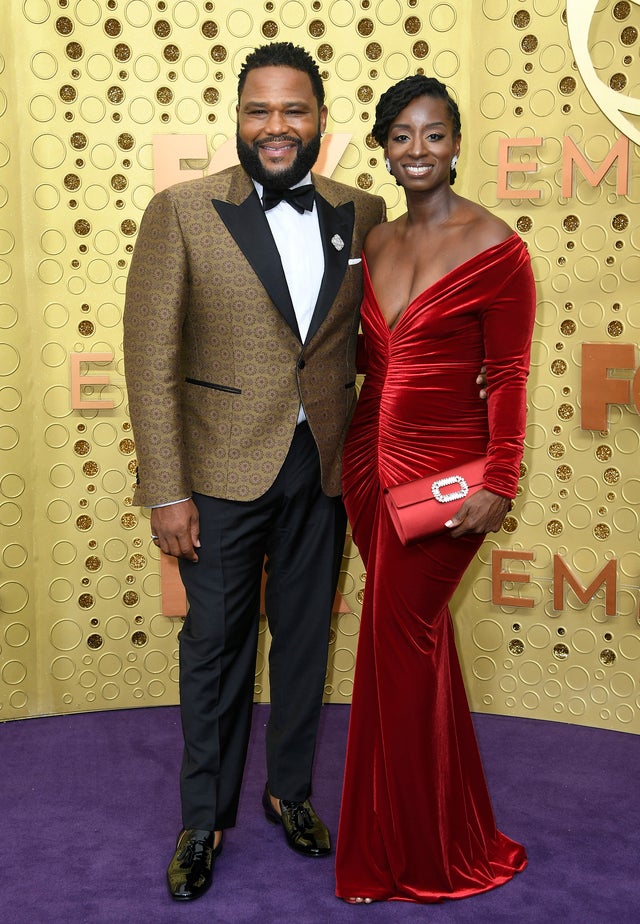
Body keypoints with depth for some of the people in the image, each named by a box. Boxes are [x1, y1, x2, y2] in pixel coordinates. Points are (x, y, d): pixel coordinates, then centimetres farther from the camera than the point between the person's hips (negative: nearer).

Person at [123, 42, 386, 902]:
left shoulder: (362, 213, 2)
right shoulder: (182, 212, -7)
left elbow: (369, 338, 9)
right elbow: (152, 360, -8)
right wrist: (166, 491, -11)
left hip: (325, 469, 3)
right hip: (224, 472, -2)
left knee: (305, 637, 16)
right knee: (216, 646, 9)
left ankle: (291, 790, 37)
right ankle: (205, 817, 29)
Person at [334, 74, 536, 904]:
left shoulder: (495, 248, -10)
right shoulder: (376, 242, 8)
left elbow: (508, 376, -11)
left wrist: (499, 484, -15)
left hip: (445, 471, -6)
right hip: (371, 460, 6)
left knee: (397, 633, 0)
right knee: (414, 634, 16)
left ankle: (413, 851, 21)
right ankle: (415, 836, 35)